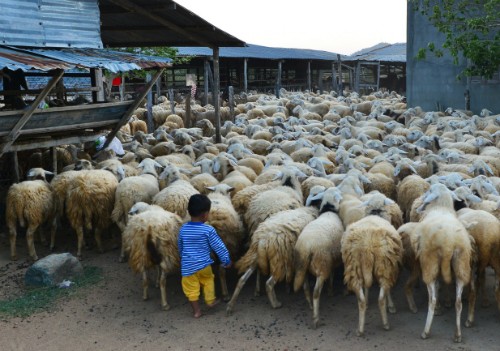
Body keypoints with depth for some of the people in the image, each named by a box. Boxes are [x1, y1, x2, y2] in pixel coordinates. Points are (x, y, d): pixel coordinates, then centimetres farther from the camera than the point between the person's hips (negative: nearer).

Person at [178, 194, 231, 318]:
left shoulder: (183, 229, -3)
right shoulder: (208, 230, -14)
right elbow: (219, 247, -8)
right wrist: (226, 260, 4)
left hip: (187, 266, 2)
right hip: (204, 264, -1)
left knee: (191, 288, 13)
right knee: (208, 280, 27)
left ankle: (196, 311, 20)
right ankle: (210, 300, 34)